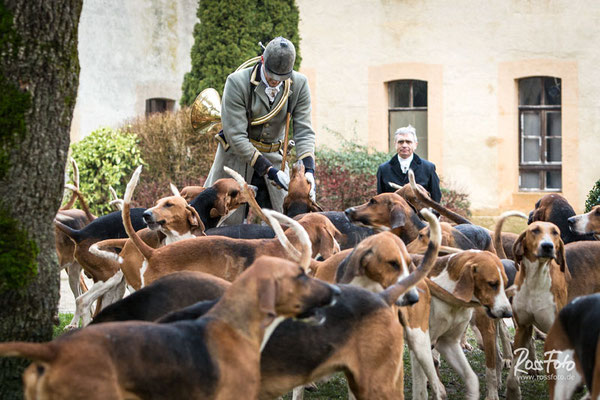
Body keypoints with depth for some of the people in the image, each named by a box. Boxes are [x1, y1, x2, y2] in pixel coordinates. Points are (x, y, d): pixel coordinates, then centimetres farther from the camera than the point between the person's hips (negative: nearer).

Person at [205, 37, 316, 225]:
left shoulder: (299, 85, -6)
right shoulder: (237, 82, -18)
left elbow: (303, 131, -6)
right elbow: (236, 136, -20)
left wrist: (309, 170, -24)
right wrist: (270, 171, -25)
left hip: (274, 158, 3)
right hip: (236, 159, -3)